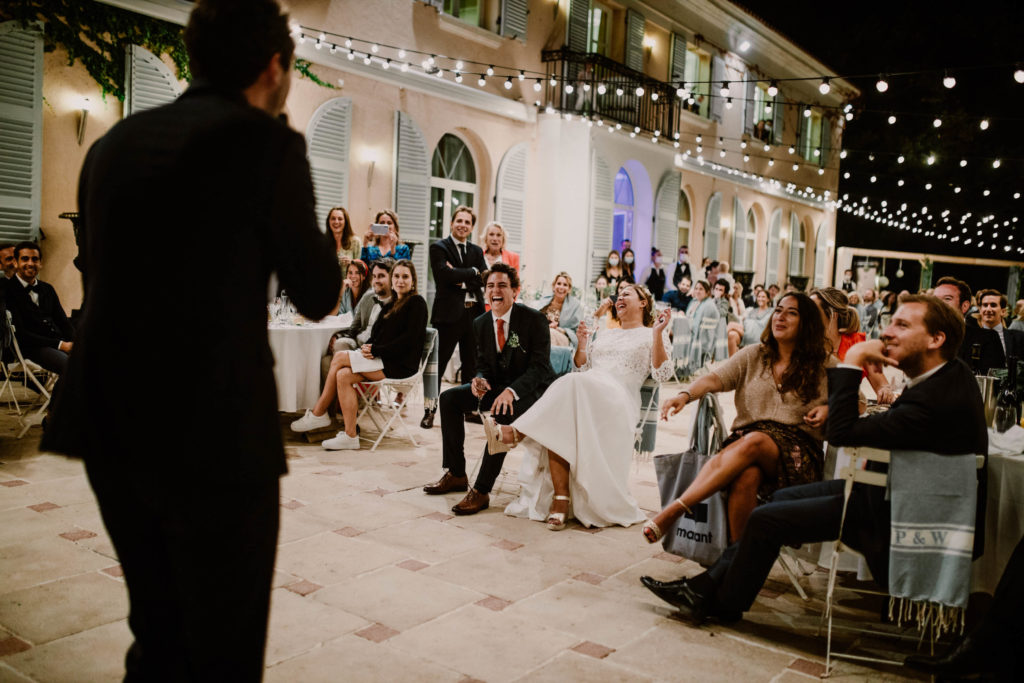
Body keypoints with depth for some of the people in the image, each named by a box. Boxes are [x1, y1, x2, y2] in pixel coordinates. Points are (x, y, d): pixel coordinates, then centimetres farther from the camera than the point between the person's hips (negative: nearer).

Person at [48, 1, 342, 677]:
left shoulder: (114, 143, 8)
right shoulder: (269, 143, -10)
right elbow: (319, 296, -4)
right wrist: (311, 230, 13)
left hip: (109, 427, 7)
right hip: (215, 440, -6)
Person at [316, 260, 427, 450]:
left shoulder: (417, 303, -4)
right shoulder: (390, 305, 21)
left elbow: (409, 339, -15)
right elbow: (376, 333, 17)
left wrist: (376, 350, -17)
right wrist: (367, 346, -6)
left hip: (401, 365, -8)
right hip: (383, 361, 8)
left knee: (339, 358, -14)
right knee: (343, 375, -16)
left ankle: (318, 414, -3)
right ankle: (350, 436, -16)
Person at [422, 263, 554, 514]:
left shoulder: (535, 320, -16)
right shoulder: (480, 324, 3)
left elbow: (539, 367, -21)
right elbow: (483, 364, 11)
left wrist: (512, 391, -37)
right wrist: (480, 379, -15)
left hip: (530, 389, -7)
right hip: (497, 386, 7)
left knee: (503, 413, -36)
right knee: (449, 398, -5)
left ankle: (481, 491, -27)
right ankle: (456, 475, 4)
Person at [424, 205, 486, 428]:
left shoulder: (477, 251, 16)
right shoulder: (439, 248, 0)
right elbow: (445, 274, -17)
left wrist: (462, 280, -11)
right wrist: (472, 272, -8)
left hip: (473, 313, 5)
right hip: (448, 312, -5)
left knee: (471, 364, 12)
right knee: (437, 364, -2)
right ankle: (430, 410, 6)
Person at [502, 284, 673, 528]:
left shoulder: (651, 335, 17)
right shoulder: (604, 334, 34)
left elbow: (662, 375, 1)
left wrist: (658, 333, -8)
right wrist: (582, 343, 12)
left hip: (617, 399, -4)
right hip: (582, 391, 5)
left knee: (574, 384, -37)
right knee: (558, 426, -30)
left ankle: (520, 431, -31)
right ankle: (560, 502, -33)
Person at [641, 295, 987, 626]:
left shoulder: (937, 398, -31)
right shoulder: (953, 373, 1)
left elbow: (842, 432, -30)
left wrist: (853, 360, -25)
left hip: (895, 515, -10)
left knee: (767, 519, -7)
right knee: (784, 498, 12)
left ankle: (724, 603, 17)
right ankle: (711, 583, 18)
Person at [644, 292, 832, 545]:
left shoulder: (824, 366, 13)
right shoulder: (753, 356, 16)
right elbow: (716, 377, 0)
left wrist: (829, 408, -5)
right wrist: (686, 395, -21)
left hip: (799, 450, -1)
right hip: (745, 437, 2)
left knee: (753, 442, -37)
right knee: (747, 474, -37)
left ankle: (675, 509, -43)